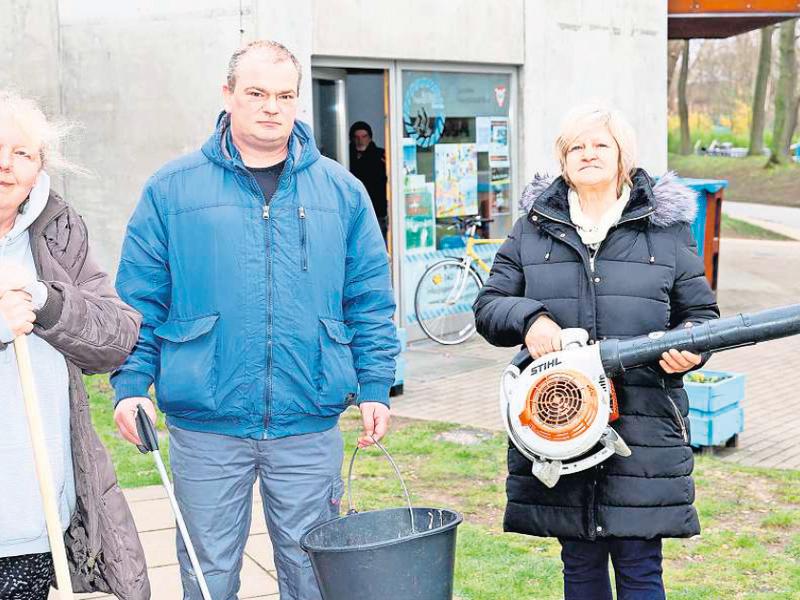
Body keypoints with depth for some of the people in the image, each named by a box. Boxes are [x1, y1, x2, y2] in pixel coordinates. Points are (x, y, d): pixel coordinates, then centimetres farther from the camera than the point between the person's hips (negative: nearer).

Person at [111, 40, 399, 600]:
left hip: (310, 427, 1)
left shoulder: (341, 191, 6)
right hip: (205, 427, -1)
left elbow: (370, 300, 8)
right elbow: (140, 299, 2)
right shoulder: (173, 189, 1)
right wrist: (132, 385, -6)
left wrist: (375, 387, 2)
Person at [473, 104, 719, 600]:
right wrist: (526, 318, -13)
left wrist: (689, 348, -13)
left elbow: (702, 313, 10)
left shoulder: (667, 228, 7)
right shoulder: (533, 229, 9)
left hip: (644, 425, -1)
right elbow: (488, 306, 9)